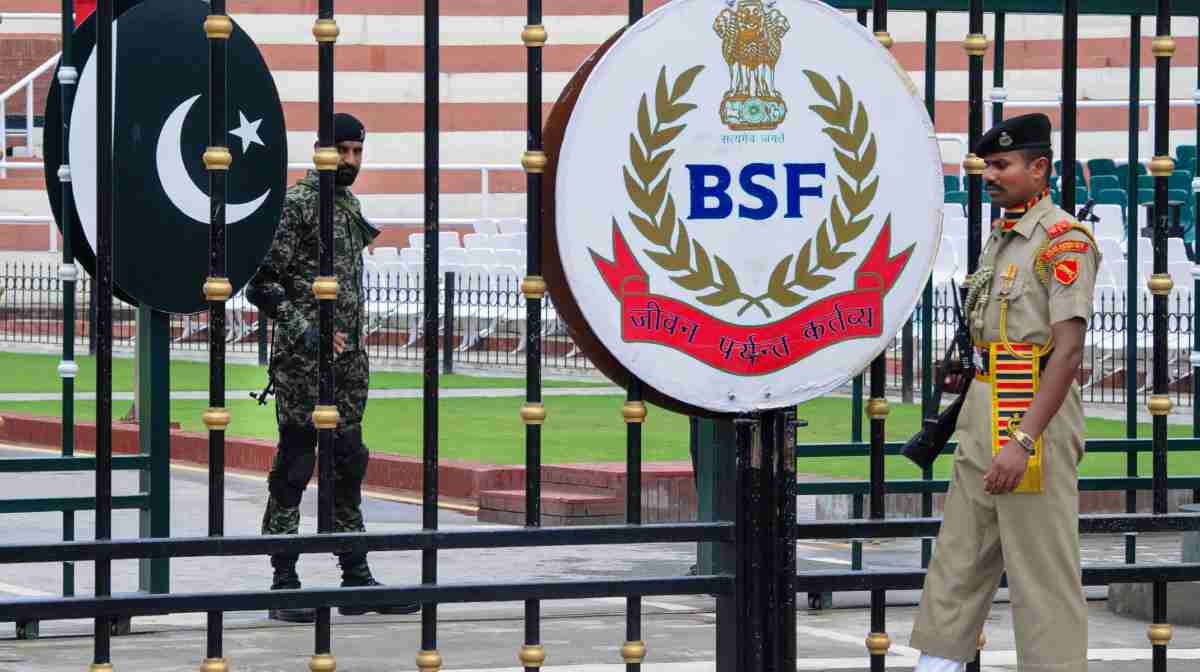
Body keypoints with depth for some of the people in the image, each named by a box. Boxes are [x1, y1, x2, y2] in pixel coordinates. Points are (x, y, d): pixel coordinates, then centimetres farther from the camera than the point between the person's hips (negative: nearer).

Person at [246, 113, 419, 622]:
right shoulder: (295, 204, -10)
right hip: (303, 362, -8)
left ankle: (357, 578, 14)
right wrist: (305, 330, -23)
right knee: (295, 467, -4)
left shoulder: (350, 205, 16)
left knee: (349, 465, 10)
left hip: (348, 359, 8)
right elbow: (262, 284, -15)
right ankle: (284, 585, -1)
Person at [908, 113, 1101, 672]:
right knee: (957, 561, 11)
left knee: (1043, 573, -7)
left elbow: (1068, 351, -21)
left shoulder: (1063, 241, -13)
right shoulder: (1000, 237, 16)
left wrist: (1024, 439, -26)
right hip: (984, 415, 9)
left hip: (1035, 415, -9)